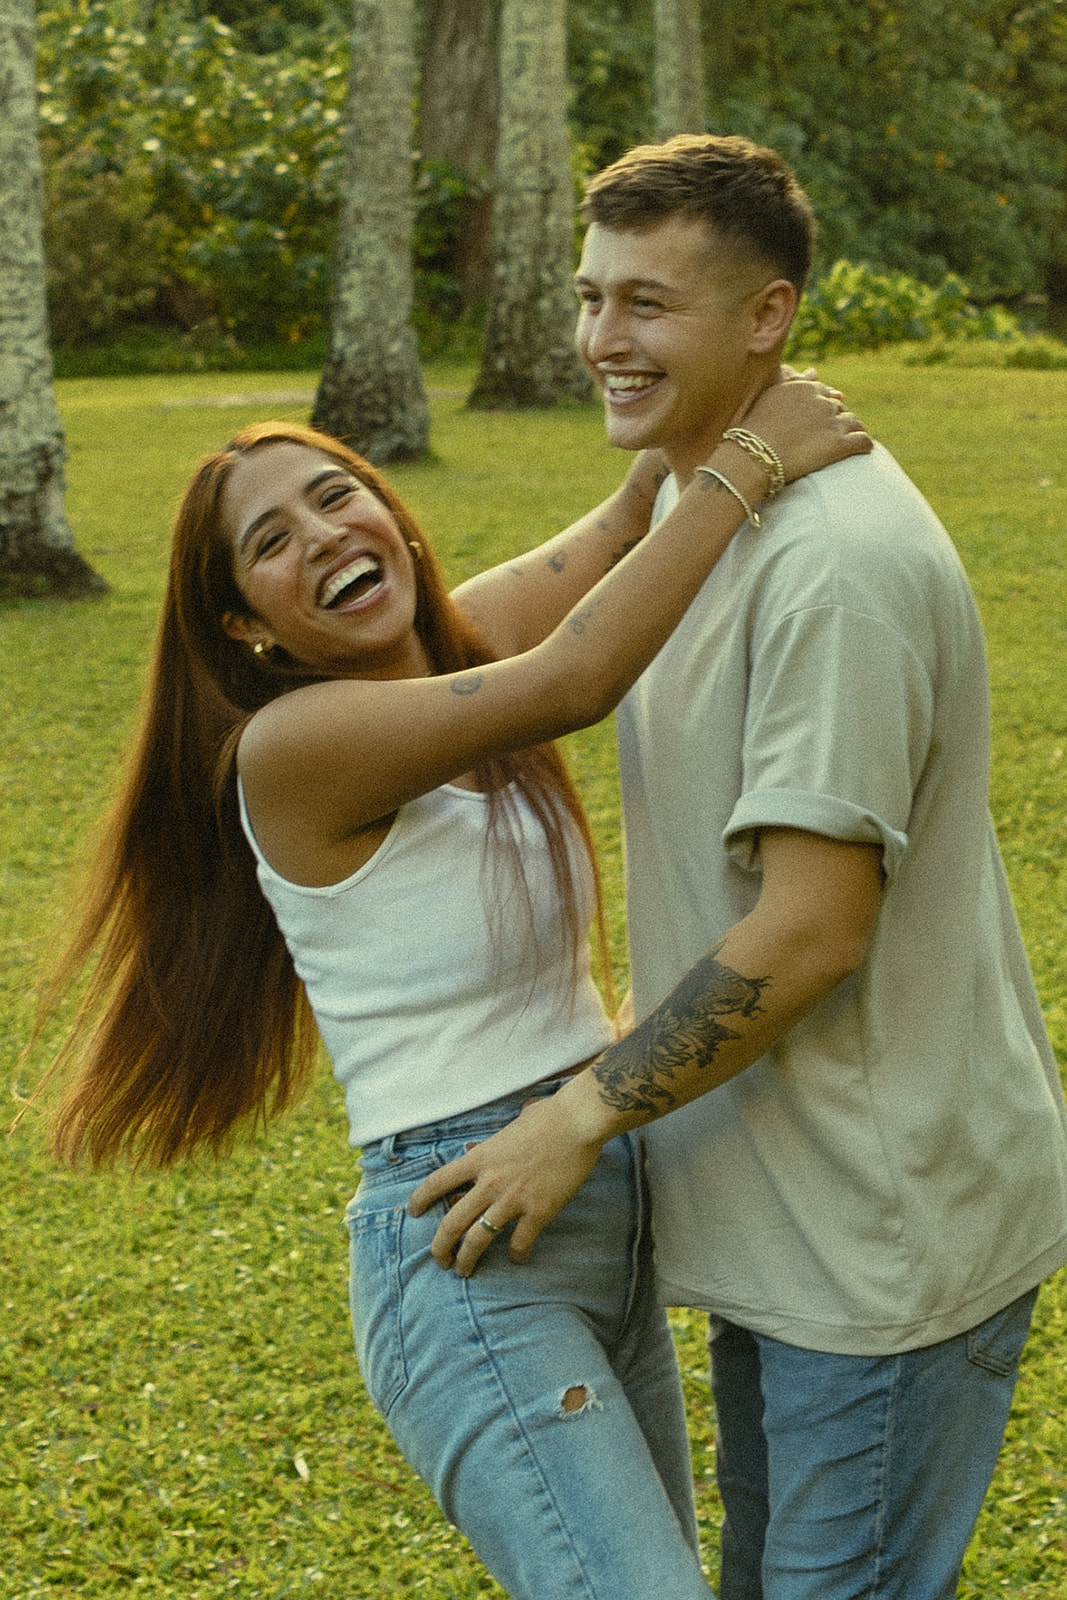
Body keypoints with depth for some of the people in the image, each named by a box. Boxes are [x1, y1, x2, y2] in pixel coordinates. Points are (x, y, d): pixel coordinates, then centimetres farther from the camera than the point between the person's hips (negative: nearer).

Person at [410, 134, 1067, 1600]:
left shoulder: (838, 560, -25)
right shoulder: (697, 502, 8)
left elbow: (812, 930, -26)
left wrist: (585, 1114, -17)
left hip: (890, 1226, -10)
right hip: (786, 1201, 10)